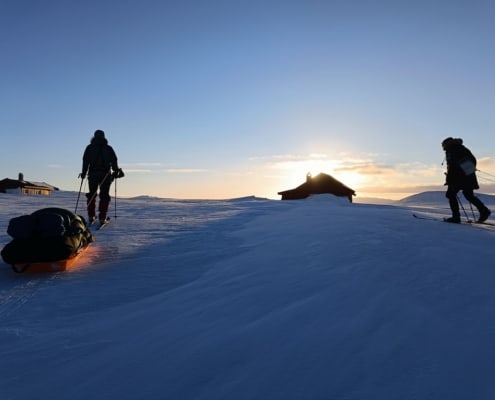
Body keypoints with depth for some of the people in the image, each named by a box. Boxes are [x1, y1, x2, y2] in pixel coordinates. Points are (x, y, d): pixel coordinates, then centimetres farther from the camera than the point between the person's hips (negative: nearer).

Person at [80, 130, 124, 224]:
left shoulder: (90, 147, 7)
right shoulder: (108, 148, 7)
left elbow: (85, 161, 2)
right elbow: (114, 161, 2)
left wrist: (84, 173, 6)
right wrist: (116, 171, 8)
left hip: (93, 174, 1)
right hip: (106, 174, -1)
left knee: (92, 194, 14)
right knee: (104, 195, 1)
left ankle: (91, 216, 10)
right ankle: (102, 217, -6)